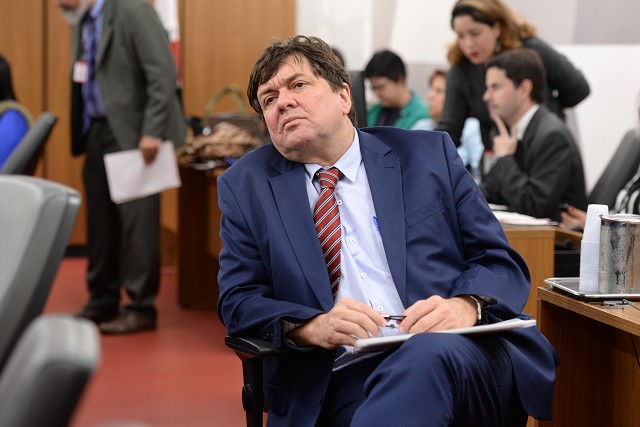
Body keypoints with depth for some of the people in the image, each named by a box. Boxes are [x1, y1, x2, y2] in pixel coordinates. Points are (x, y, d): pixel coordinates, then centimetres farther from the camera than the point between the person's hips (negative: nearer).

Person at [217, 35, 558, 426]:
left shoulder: (429, 155, 14)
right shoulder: (245, 185, 16)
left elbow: (501, 262, 10)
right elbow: (238, 300, 9)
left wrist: (467, 305, -15)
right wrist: (311, 326, -14)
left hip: (462, 354, -1)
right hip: (340, 379, 1)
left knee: (431, 352, -38)